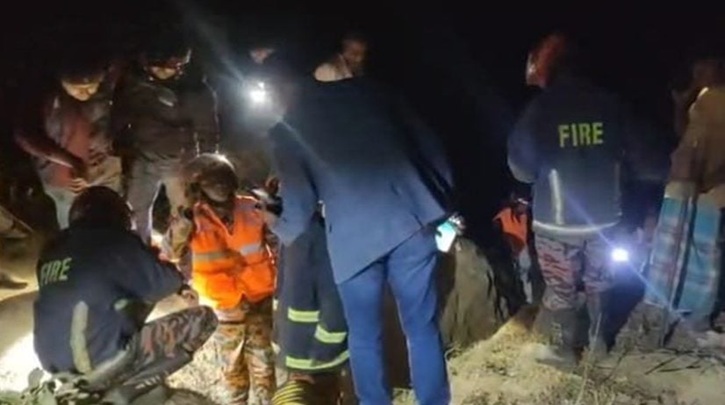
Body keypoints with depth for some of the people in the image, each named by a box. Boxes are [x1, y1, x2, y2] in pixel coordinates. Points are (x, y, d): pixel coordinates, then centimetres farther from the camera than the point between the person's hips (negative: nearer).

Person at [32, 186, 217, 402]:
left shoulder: (51, 250, 11)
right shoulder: (116, 241, -8)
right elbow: (159, 282, -4)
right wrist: (179, 282, 20)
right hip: (101, 361, -8)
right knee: (203, 319, -3)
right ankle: (127, 386, -6)